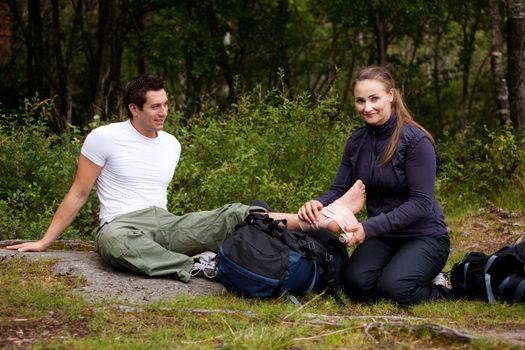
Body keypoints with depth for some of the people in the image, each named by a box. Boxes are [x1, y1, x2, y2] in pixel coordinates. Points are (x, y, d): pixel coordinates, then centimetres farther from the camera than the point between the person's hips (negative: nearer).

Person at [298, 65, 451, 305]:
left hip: (424, 236, -4)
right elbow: (339, 189, 2)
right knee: (357, 286, -23)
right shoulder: (357, 141, 2)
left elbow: (421, 203, -21)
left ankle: (437, 286, 4)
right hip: (381, 236, 5)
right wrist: (318, 203, -23)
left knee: (393, 289, -28)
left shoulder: (416, 141, -16)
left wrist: (370, 227, -30)